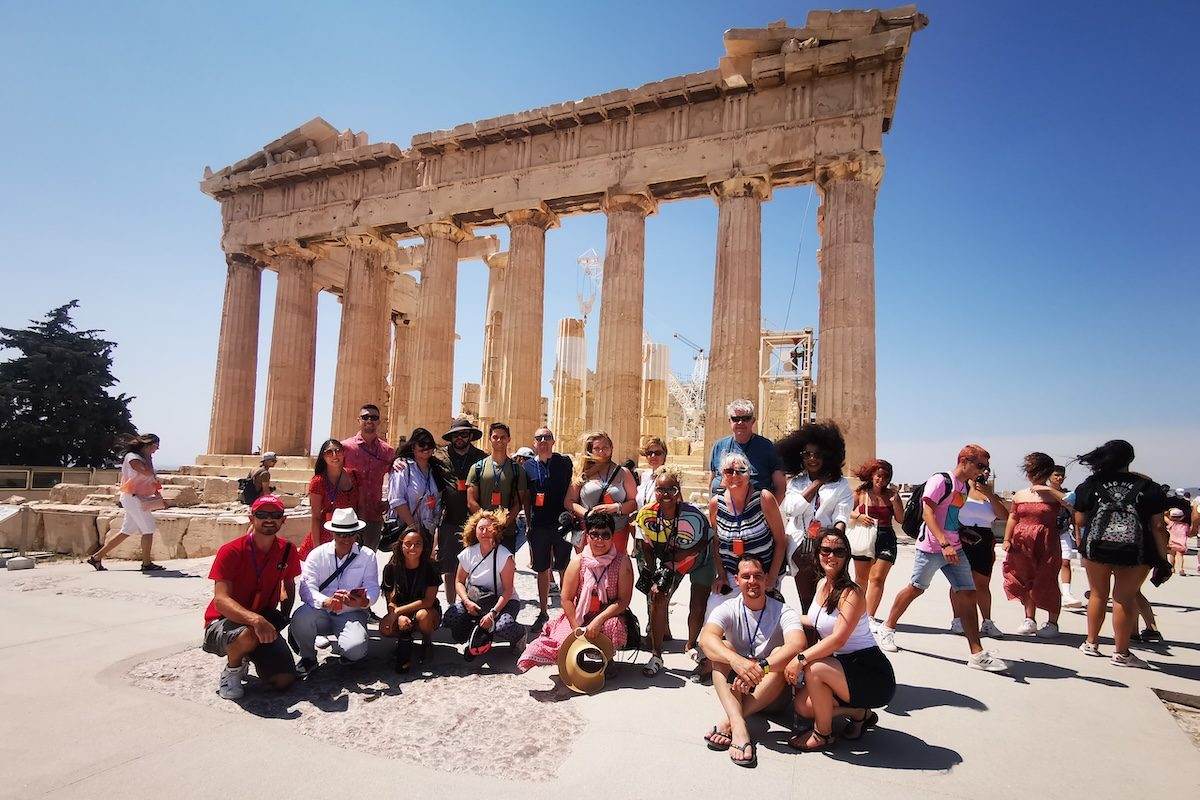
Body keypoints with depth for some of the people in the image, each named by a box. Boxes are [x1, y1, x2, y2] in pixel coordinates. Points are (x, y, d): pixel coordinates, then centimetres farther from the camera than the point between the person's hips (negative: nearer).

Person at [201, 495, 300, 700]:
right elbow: (220, 600, -26)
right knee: (250, 635, -40)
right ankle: (231, 670, -4)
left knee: (285, 680, -13)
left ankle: (246, 655, 18)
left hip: (265, 620, 4)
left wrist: (283, 617, 0)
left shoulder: (287, 550, -3)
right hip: (223, 622, -4)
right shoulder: (231, 551, -17)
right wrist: (254, 619, -42)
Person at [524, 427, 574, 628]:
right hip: (538, 526, 2)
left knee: (564, 569, 5)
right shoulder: (528, 466, 6)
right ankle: (543, 612, 24)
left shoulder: (565, 462, 1)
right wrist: (527, 521, 3)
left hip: (562, 523, -2)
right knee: (542, 570, 11)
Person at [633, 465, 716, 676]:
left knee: (698, 607, -4)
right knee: (658, 598, -11)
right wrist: (655, 577, -14)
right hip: (668, 562, 2)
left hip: (699, 560, -2)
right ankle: (656, 656, 1)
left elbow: (702, 545, -22)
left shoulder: (693, 516, -34)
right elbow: (646, 547, -11)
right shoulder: (646, 514, -24)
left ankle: (691, 646, 26)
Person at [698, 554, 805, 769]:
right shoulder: (727, 609, -7)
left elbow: (797, 645, -31)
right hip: (736, 685, 1)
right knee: (723, 648, -24)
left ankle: (727, 723, -35)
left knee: (781, 653, -28)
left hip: (771, 691, -1)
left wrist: (760, 667, -45)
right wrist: (736, 660, -47)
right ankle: (738, 726, -45)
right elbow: (706, 638, -27)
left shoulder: (783, 612, -9)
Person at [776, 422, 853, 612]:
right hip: (800, 548, 2)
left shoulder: (840, 484, 7)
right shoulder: (795, 483, 12)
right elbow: (790, 509, -5)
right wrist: (816, 484, -2)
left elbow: (841, 516, -3)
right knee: (806, 601, 7)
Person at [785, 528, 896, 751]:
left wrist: (801, 659, -34)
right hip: (842, 667, 8)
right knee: (802, 705, -6)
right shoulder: (822, 584, 4)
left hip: (872, 674, -8)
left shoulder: (852, 593, -20)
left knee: (814, 669, -30)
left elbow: (838, 639, -30)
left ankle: (823, 734, -5)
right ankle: (859, 713, 17)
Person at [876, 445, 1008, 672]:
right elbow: (928, 513, -21)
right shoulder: (940, 481, -13)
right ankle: (887, 628, 24)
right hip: (931, 548, -7)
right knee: (916, 588, 4)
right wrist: (944, 544, -28)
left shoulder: (964, 487, 12)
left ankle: (977, 654, 4)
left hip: (954, 549, 7)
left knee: (968, 594, 1)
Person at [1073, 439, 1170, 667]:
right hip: (1136, 552, -1)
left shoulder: (1090, 485, 3)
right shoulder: (1149, 487, 3)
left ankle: (1091, 643, 24)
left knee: (1098, 594, 15)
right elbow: (1158, 527, 0)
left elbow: (1079, 521, 6)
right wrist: (1162, 558, 5)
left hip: (1096, 548, 1)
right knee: (1125, 598, 5)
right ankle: (1121, 652, 11)